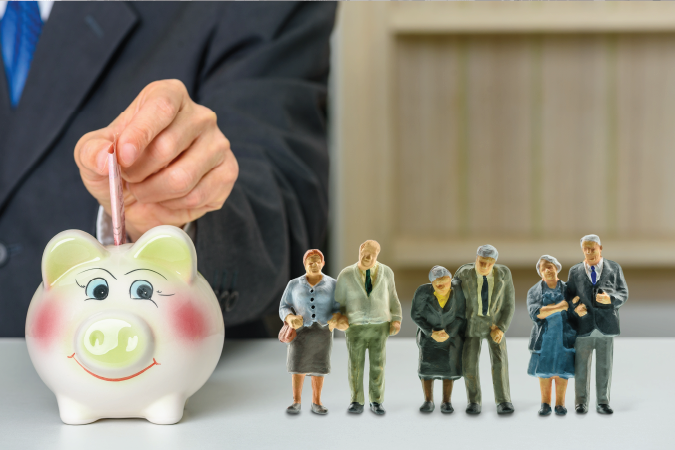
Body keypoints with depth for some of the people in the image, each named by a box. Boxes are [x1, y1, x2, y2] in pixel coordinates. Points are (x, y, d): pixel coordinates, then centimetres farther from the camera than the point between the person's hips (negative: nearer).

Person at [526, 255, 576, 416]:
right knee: (544, 369, 1)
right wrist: (559, 307, -17)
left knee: (562, 368, 0)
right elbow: (535, 313, -11)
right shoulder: (534, 292, 4)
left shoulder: (567, 289, 5)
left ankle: (560, 403, 9)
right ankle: (545, 403, 10)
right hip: (544, 335, 0)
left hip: (565, 335, 0)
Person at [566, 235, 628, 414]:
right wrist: (575, 306, -11)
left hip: (606, 325, 0)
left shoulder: (614, 268, 9)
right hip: (583, 325, 0)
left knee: (604, 366, 3)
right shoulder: (575, 271, 11)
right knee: (581, 366, 3)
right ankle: (581, 402, 12)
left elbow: (623, 293, 5)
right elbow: (569, 295, 10)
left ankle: (602, 402, 10)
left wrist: (611, 299, -15)